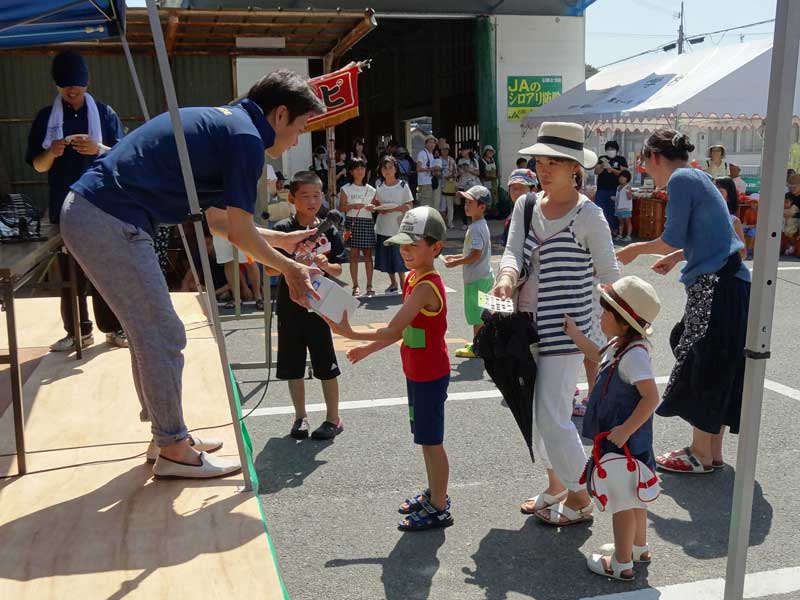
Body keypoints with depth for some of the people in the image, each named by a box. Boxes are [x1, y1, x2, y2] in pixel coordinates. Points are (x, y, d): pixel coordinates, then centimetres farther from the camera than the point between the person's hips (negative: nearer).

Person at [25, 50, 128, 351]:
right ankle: (78, 331, 12)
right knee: (69, 270, 4)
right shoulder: (45, 117, 9)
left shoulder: (105, 113, 6)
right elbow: (38, 165, 7)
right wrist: (51, 153, -15)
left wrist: (98, 149, -17)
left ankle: (114, 328, 6)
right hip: (64, 207, 2)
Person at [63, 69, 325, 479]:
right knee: (163, 335, -1)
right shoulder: (246, 137, -10)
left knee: (150, 331, 18)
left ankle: (168, 433, 30)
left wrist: (281, 239, 29)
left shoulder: (222, 122, 20)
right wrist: (290, 270, 7)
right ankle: (172, 450, 12)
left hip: (86, 212, 10)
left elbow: (216, 221, 25)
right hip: (111, 222, -10)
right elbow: (240, 233, -7)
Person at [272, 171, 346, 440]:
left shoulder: (329, 231, 0)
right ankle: (301, 417, 26)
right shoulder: (283, 229, -5)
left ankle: (333, 418, 19)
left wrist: (325, 265, -18)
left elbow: (338, 270, 3)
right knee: (293, 366, 10)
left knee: (327, 366, 4)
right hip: (290, 307, 0)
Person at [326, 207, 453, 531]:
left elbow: (394, 329, -29)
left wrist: (351, 333, -28)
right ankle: (434, 492, 36)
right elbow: (403, 330, 14)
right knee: (424, 436, 20)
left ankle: (439, 509, 15)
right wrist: (368, 348, 15)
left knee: (431, 440, 1)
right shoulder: (411, 277, 6)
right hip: (416, 371, 10)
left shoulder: (427, 286, -24)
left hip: (430, 375, -10)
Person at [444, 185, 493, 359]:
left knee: (476, 314, -1)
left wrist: (456, 263, -15)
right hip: (484, 276, 10)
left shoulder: (476, 228, -21)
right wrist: (456, 256, 15)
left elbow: (476, 255, -25)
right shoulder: (481, 224, 11)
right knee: (480, 312, 19)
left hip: (476, 279, -10)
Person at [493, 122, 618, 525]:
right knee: (539, 412, 16)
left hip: (565, 328, -7)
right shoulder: (526, 206, 6)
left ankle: (579, 498, 14)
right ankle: (556, 486, 34)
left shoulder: (588, 216, -10)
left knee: (552, 416, -6)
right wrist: (506, 276, -27)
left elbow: (609, 274, -5)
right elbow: (513, 251, -7)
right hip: (529, 321, 7)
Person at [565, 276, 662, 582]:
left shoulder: (634, 354, -27)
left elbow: (651, 398, -32)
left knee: (623, 501, 4)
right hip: (626, 440, 10)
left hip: (624, 442, -10)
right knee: (633, 496, 24)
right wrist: (573, 332, 22)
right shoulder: (620, 346, 4)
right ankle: (639, 547, 42)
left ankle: (621, 564, 18)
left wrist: (625, 430, -29)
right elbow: (598, 355, 26)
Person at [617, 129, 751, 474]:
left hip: (717, 288, -10)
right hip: (725, 284, 10)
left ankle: (701, 456, 10)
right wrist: (676, 257, 27)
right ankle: (713, 451, 23)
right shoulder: (697, 178, 17)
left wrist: (636, 249, 2)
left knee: (701, 371, -1)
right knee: (717, 372, 14)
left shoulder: (681, 179, -11)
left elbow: (673, 237, -12)